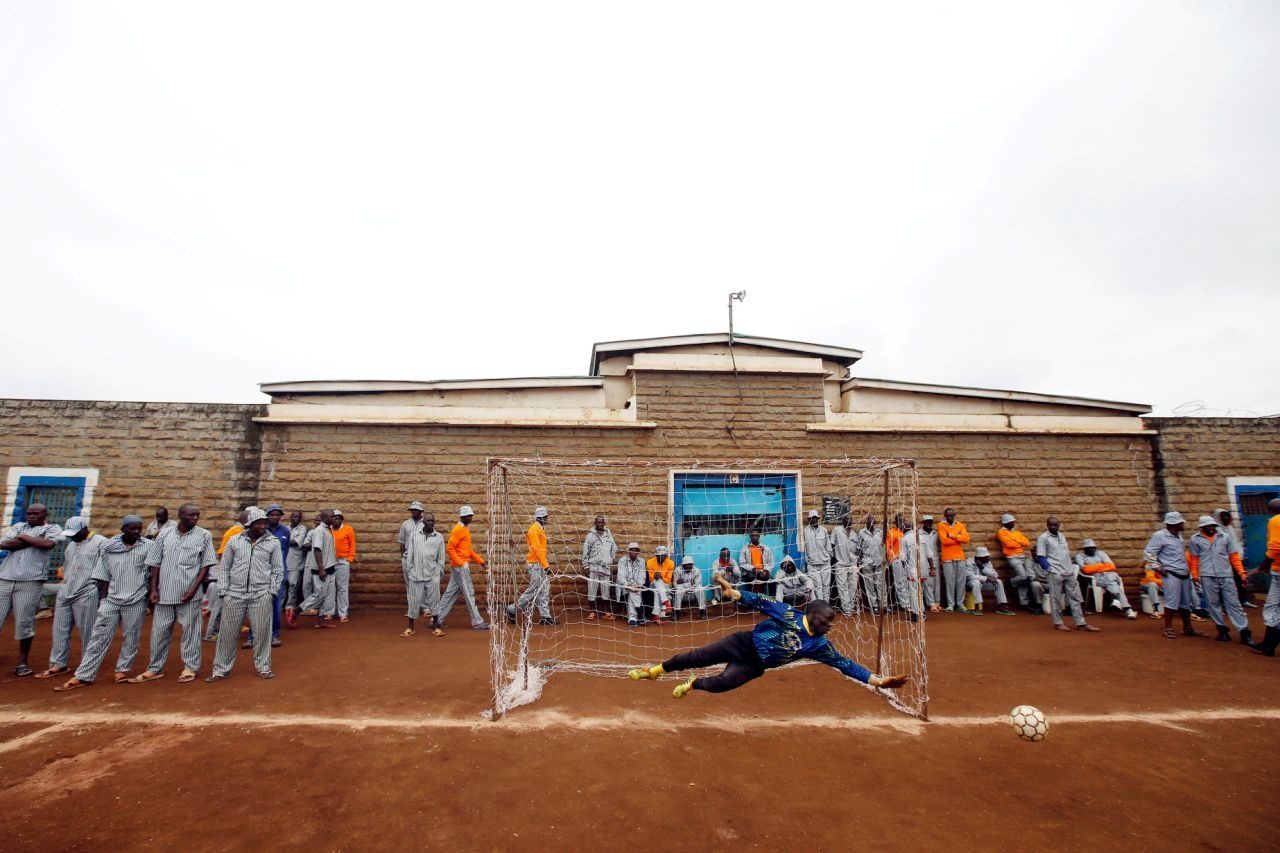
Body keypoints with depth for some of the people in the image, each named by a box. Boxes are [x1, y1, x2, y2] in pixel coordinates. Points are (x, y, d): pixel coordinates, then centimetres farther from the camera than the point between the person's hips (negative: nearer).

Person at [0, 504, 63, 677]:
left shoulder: (53, 528, 6)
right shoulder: (18, 526, 17)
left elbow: (48, 544, -14)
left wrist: (23, 537, -1)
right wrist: (32, 540, -7)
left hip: (30, 581, -3)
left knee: (24, 623, 0)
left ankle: (22, 662, 11)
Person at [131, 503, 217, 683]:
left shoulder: (204, 535, -2)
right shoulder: (165, 535, 5)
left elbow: (206, 564, -3)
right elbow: (155, 564, 8)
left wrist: (194, 588, -10)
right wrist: (154, 590, 2)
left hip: (189, 593, -3)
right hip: (165, 592, 3)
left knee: (190, 630, 4)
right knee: (159, 630, 11)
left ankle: (190, 667, 15)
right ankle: (155, 668, 26)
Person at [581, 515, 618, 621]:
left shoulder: (609, 535, 11)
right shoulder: (591, 535, 0)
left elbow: (614, 549, 23)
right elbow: (585, 551, -1)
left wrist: (611, 561, 13)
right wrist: (585, 565, -5)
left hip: (605, 567, 3)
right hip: (593, 567, -3)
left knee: (605, 590, 5)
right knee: (592, 589, -3)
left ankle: (606, 612, 13)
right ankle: (592, 611, 6)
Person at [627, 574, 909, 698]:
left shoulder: (819, 644, -5)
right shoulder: (788, 615, -13)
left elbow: (844, 664, -7)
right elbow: (763, 603, -16)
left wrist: (877, 679, -15)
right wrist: (734, 592, -27)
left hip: (754, 666, 2)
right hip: (743, 643, -2)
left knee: (720, 684, -19)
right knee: (699, 656, -10)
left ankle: (693, 684, 15)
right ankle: (656, 670, 13)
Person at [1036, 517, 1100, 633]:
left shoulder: (1061, 536, 14)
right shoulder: (1043, 538, -8)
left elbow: (1066, 553, 21)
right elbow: (1040, 557, -11)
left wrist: (1071, 565, 11)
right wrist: (1050, 569, -19)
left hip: (1069, 573, 7)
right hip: (1055, 574, -7)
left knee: (1075, 598, 8)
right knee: (1056, 599, 0)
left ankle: (1081, 623, 14)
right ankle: (1058, 623, 9)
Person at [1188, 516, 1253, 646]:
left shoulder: (1225, 537, 7)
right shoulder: (1195, 539, 3)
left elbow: (1234, 556, 9)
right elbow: (1193, 559, 6)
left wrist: (1241, 572, 2)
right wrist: (1195, 575, 2)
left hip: (1226, 575, 1)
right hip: (1208, 577, -1)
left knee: (1233, 603, 0)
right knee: (1214, 604, 4)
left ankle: (1244, 632, 2)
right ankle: (1222, 630, 13)